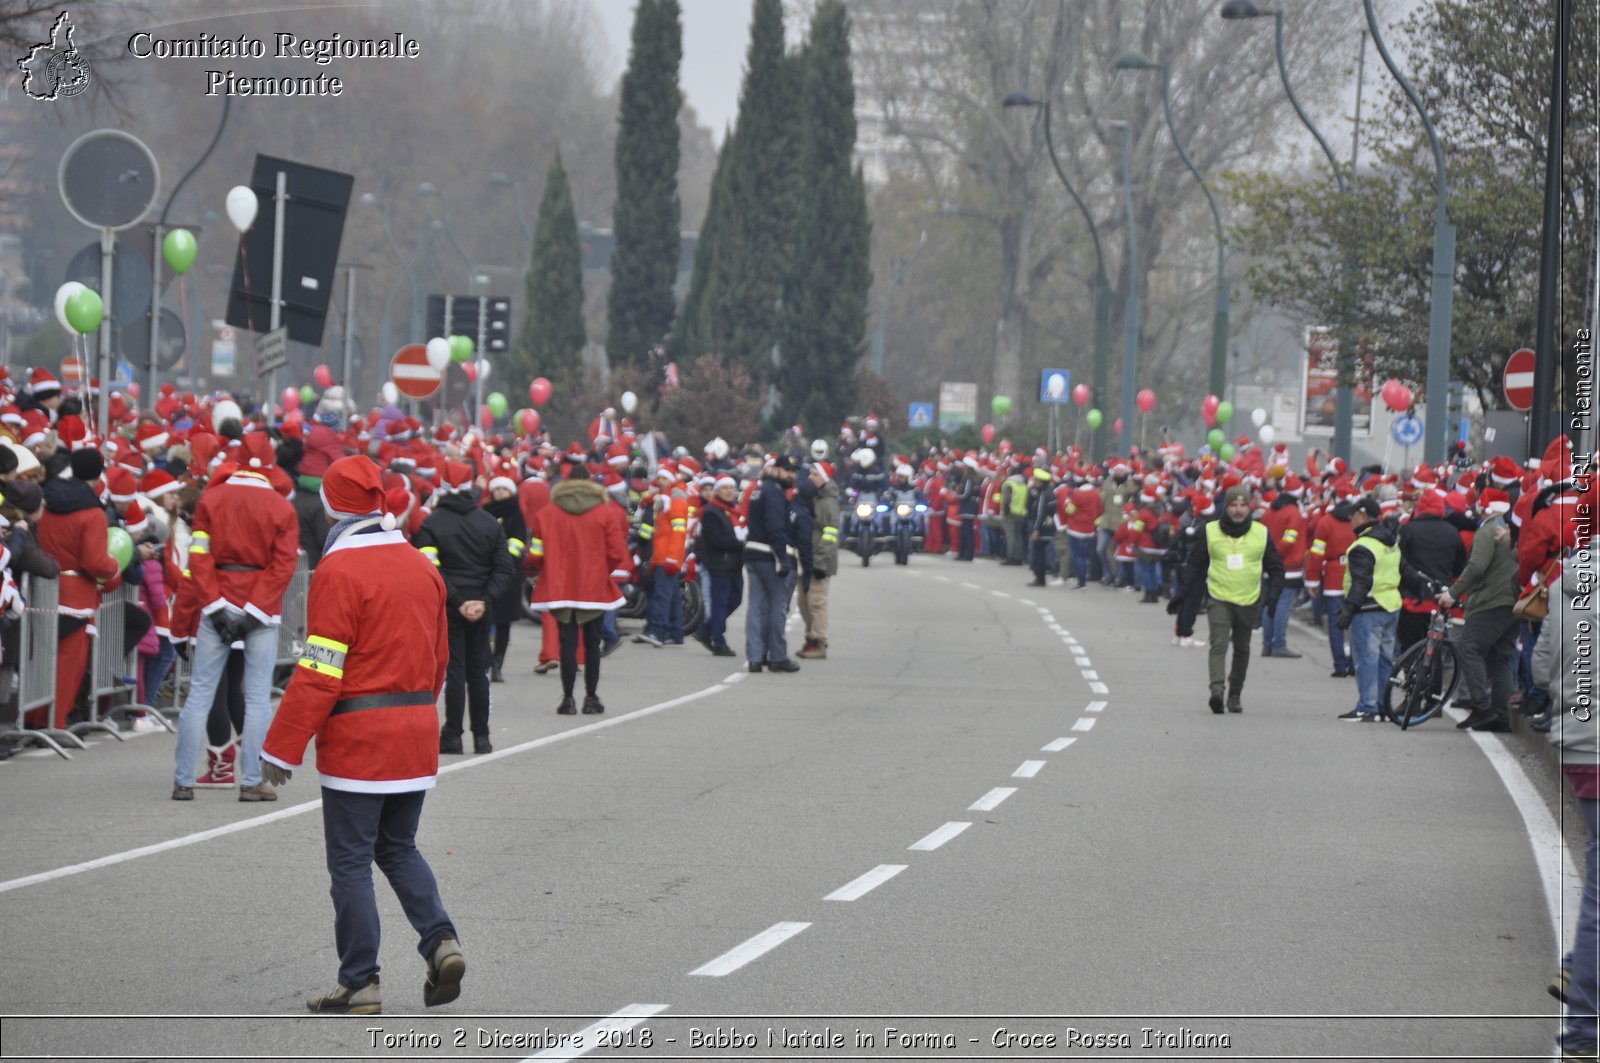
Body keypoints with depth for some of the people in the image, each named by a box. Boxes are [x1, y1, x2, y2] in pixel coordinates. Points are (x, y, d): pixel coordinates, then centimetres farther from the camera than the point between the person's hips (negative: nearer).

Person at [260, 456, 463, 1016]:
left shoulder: (339, 572, -15)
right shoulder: (421, 566, 7)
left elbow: (320, 672, -17)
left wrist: (281, 748, -12)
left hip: (358, 740, -7)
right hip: (416, 737, 7)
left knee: (352, 860, 2)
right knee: (398, 847, 20)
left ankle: (360, 983, 4)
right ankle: (441, 940, 2)